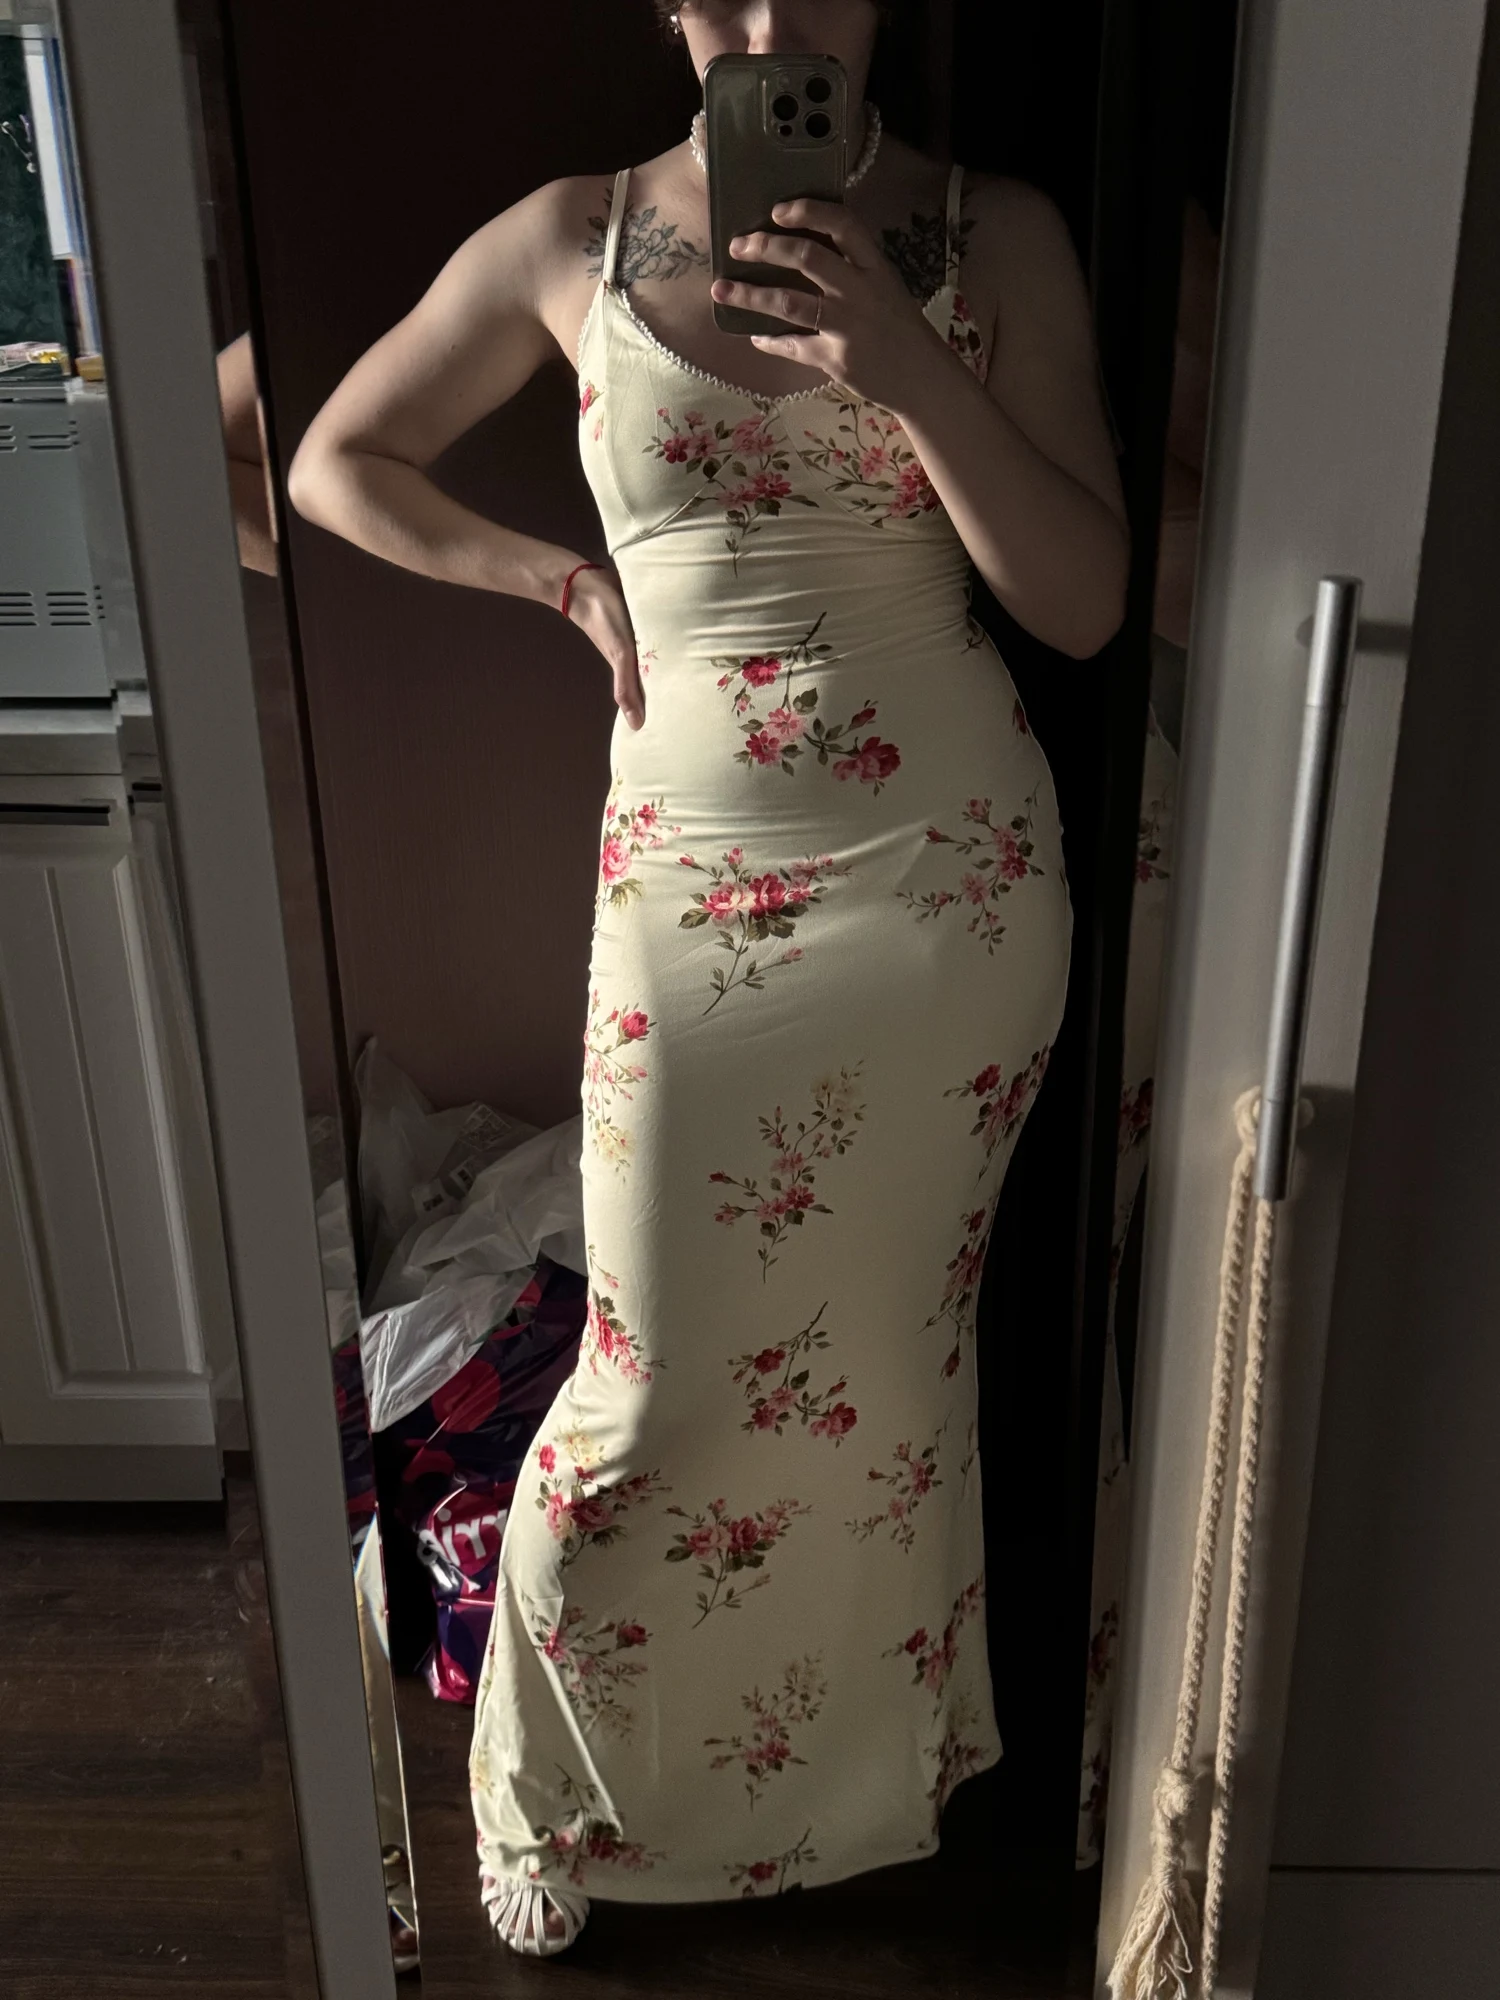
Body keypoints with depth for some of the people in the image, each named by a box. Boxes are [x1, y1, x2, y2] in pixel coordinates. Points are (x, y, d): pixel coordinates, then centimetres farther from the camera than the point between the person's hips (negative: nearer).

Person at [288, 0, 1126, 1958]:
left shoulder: (997, 238, 0)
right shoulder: (570, 242, 1)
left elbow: (1084, 603, -6)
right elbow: (335, 461, 13)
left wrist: (912, 368, -19)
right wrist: (573, 578, 1)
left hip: (952, 870, 1)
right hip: (695, 878, 0)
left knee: (892, 1344, 15)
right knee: (657, 1371, 5)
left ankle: (876, 1759, 43)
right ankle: (552, 1782, 35)